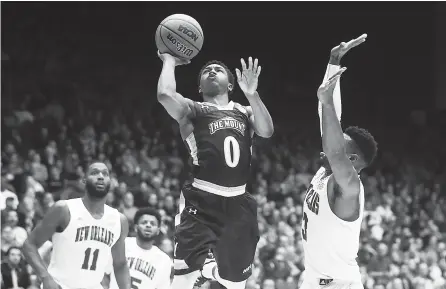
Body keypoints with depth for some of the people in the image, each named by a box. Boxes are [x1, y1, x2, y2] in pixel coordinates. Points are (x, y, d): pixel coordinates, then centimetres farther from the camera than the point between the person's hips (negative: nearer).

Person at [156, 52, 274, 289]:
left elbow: (267, 131, 0)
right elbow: (165, 95, -15)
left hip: (239, 205, 5)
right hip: (201, 203, -5)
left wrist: (251, 94, -8)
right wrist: (169, 61, 1)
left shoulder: (244, 112, 21)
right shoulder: (192, 110, 7)